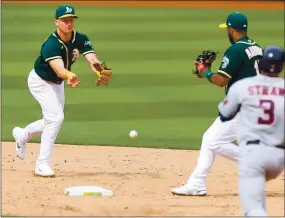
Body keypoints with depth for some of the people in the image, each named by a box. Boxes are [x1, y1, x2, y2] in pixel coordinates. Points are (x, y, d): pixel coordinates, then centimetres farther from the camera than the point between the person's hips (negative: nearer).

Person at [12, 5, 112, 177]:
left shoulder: (81, 39, -17)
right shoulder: (51, 44, -34)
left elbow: (92, 60, -32)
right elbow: (59, 69, -49)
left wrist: (101, 73, -53)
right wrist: (69, 76, -72)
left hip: (57, 83, 7)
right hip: (40, 81, -7)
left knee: (52, 121, 18)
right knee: (55, 117, -22)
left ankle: (23, 134, 47)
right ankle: (42, 165, -16)